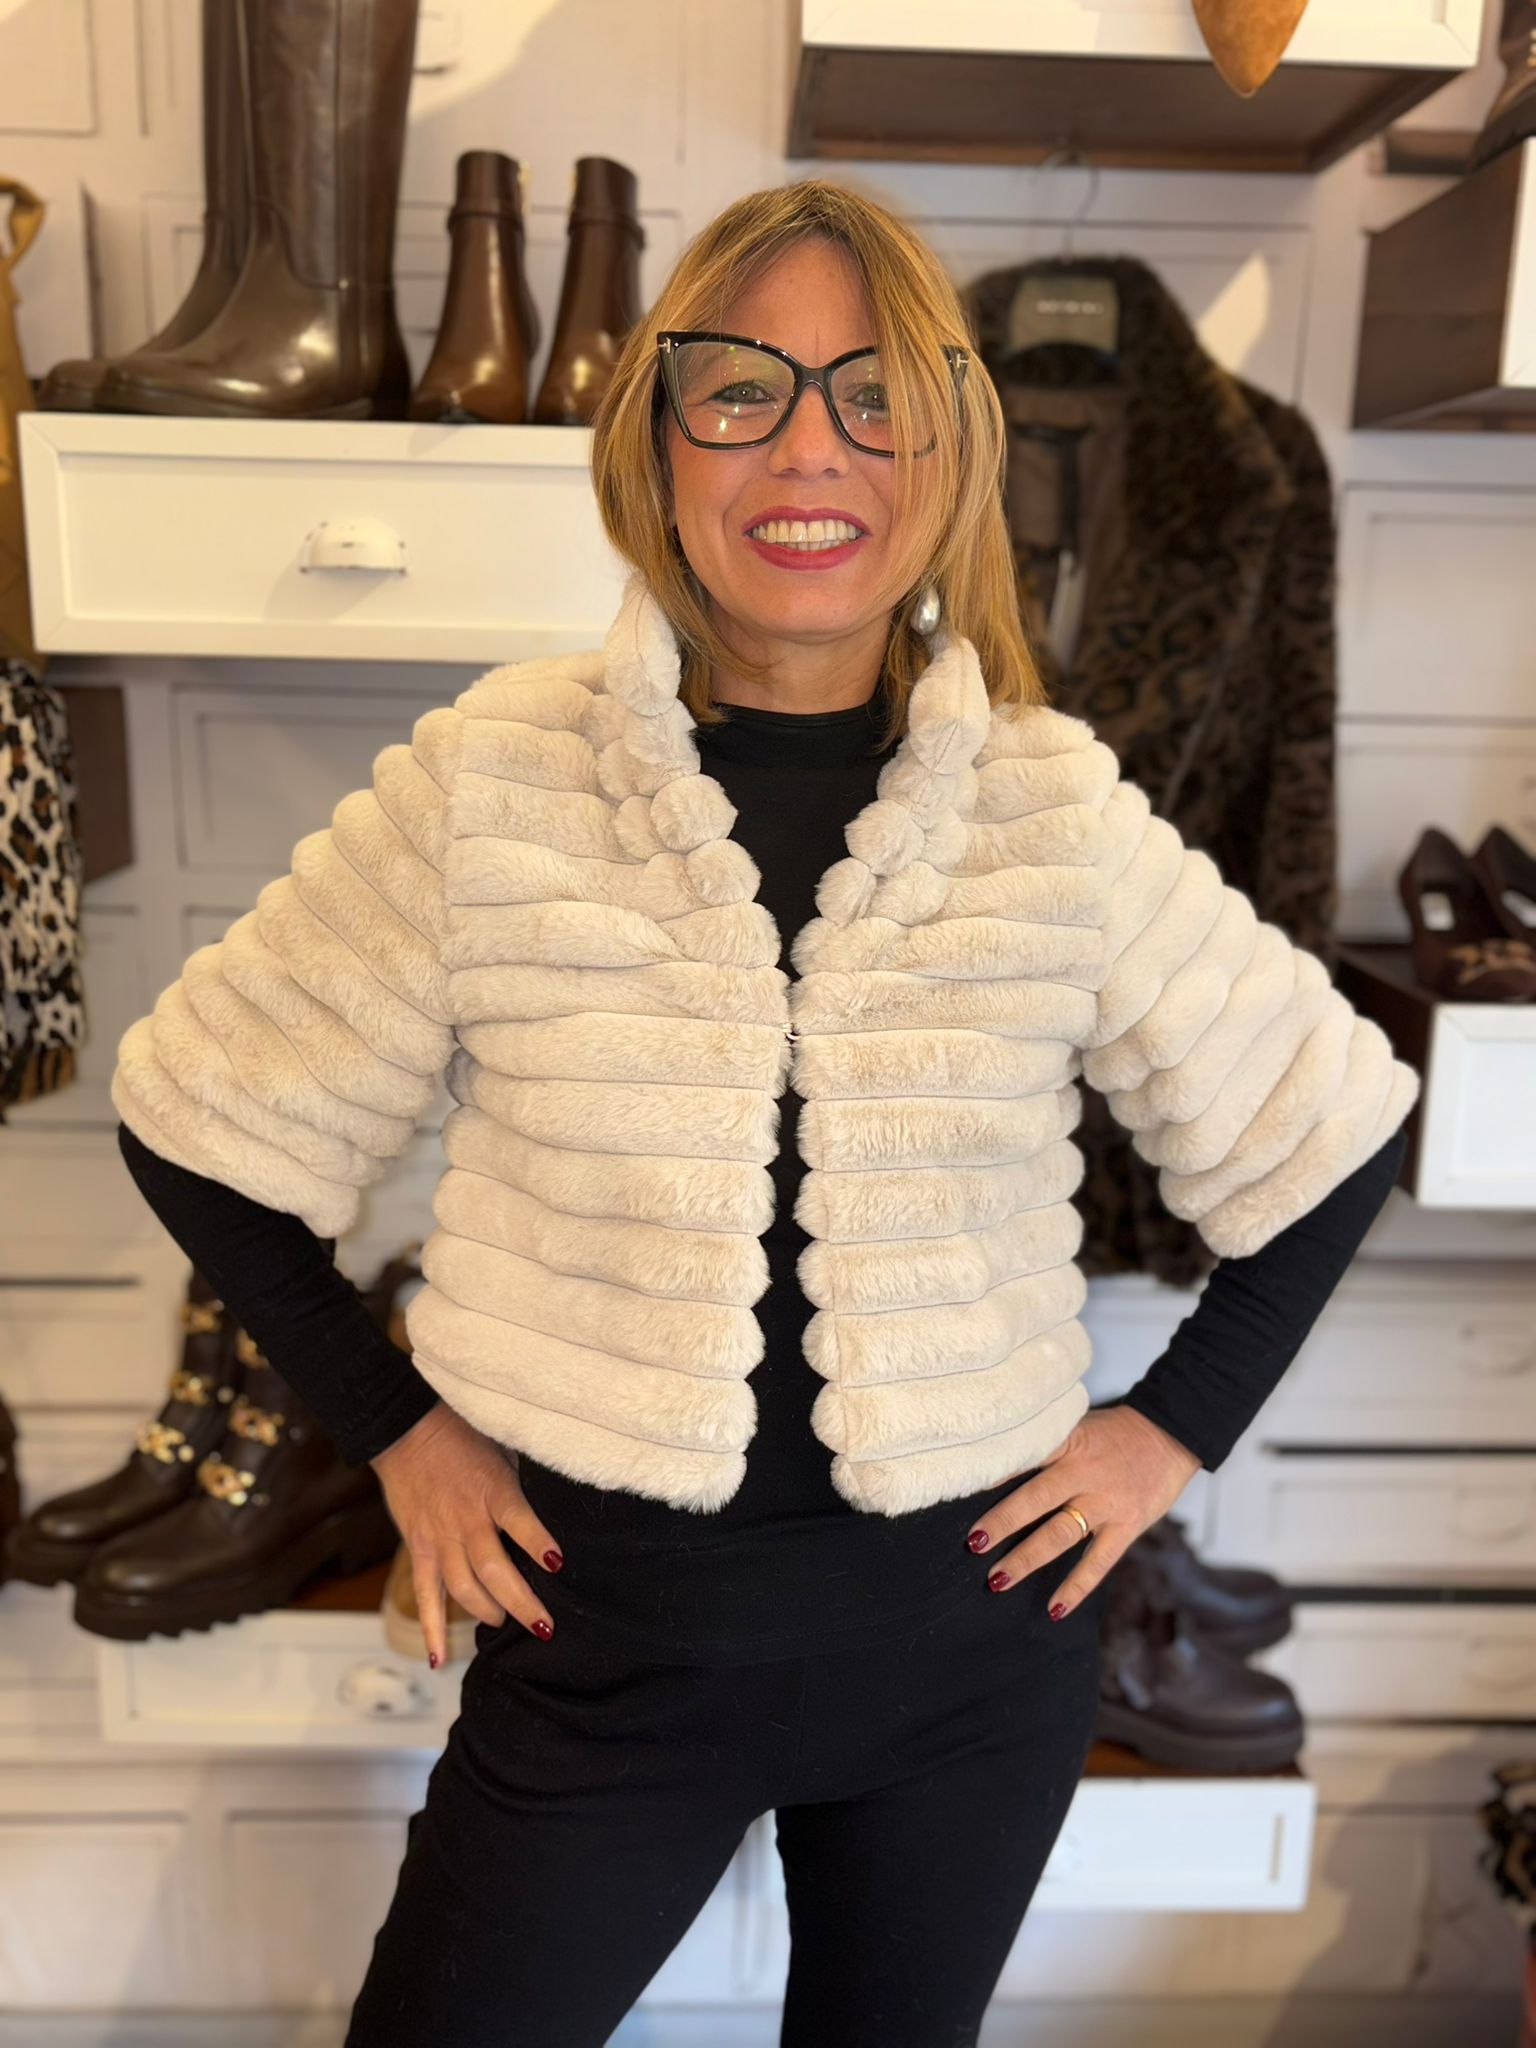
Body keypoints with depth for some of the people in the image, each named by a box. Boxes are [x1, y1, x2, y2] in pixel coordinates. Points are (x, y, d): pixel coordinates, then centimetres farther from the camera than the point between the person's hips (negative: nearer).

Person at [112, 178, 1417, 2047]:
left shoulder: (1056, 808, -8)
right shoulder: (490, 782, -12)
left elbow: (1328, 1128, 4)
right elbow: (202, 1120, -2)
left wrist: (1179, 1422, 0)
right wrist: (390, 1423, -3)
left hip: (970, 1630, 2)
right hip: (604, 1626, -1)